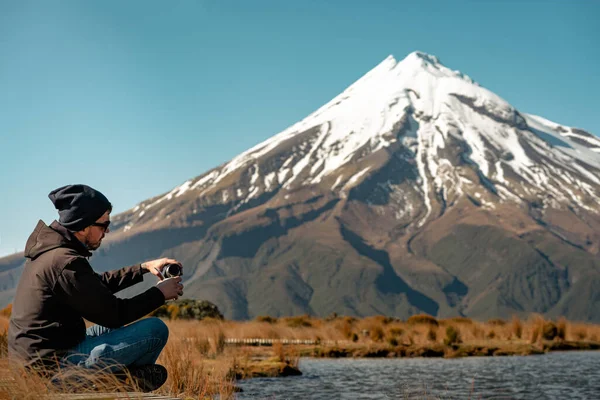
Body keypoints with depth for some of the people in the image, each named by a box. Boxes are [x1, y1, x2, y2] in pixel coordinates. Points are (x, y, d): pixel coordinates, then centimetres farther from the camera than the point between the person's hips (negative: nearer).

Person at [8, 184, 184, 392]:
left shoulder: (47, 248, 9)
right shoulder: (65, 262, -21)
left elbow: (98, 284, 23)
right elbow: (114, 314, -15)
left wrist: (143, 268, 18)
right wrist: (159, 293, -2)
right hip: (53, 364, -10)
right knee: (155, 329, -11)